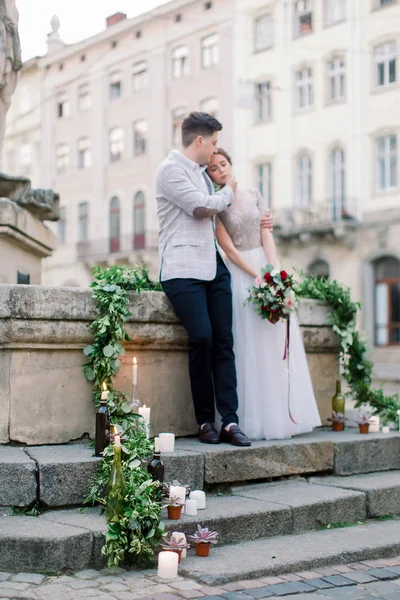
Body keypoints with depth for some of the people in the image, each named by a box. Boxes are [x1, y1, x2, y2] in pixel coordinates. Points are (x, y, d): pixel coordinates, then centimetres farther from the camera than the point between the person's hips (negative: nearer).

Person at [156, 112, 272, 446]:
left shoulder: (203, 173, 23)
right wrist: (229, 192, 6)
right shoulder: (171, 169, -3)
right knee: (202, 337, -17)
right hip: (183, 269, -8)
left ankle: (229, 422, -6)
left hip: (214, 266, 8)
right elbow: (202, 208, -12)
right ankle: (205, 421, -4)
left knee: (224, 341, -3)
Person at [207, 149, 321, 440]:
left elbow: (266, 235, 3)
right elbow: (230, 250, -9)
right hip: (241, 273, -4)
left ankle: (283, 416, 8)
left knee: (280, 343, 2)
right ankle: (259, 420, -2)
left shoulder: (253, 195, 10)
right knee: (252, 347, -7)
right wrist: (259, 277, -18)